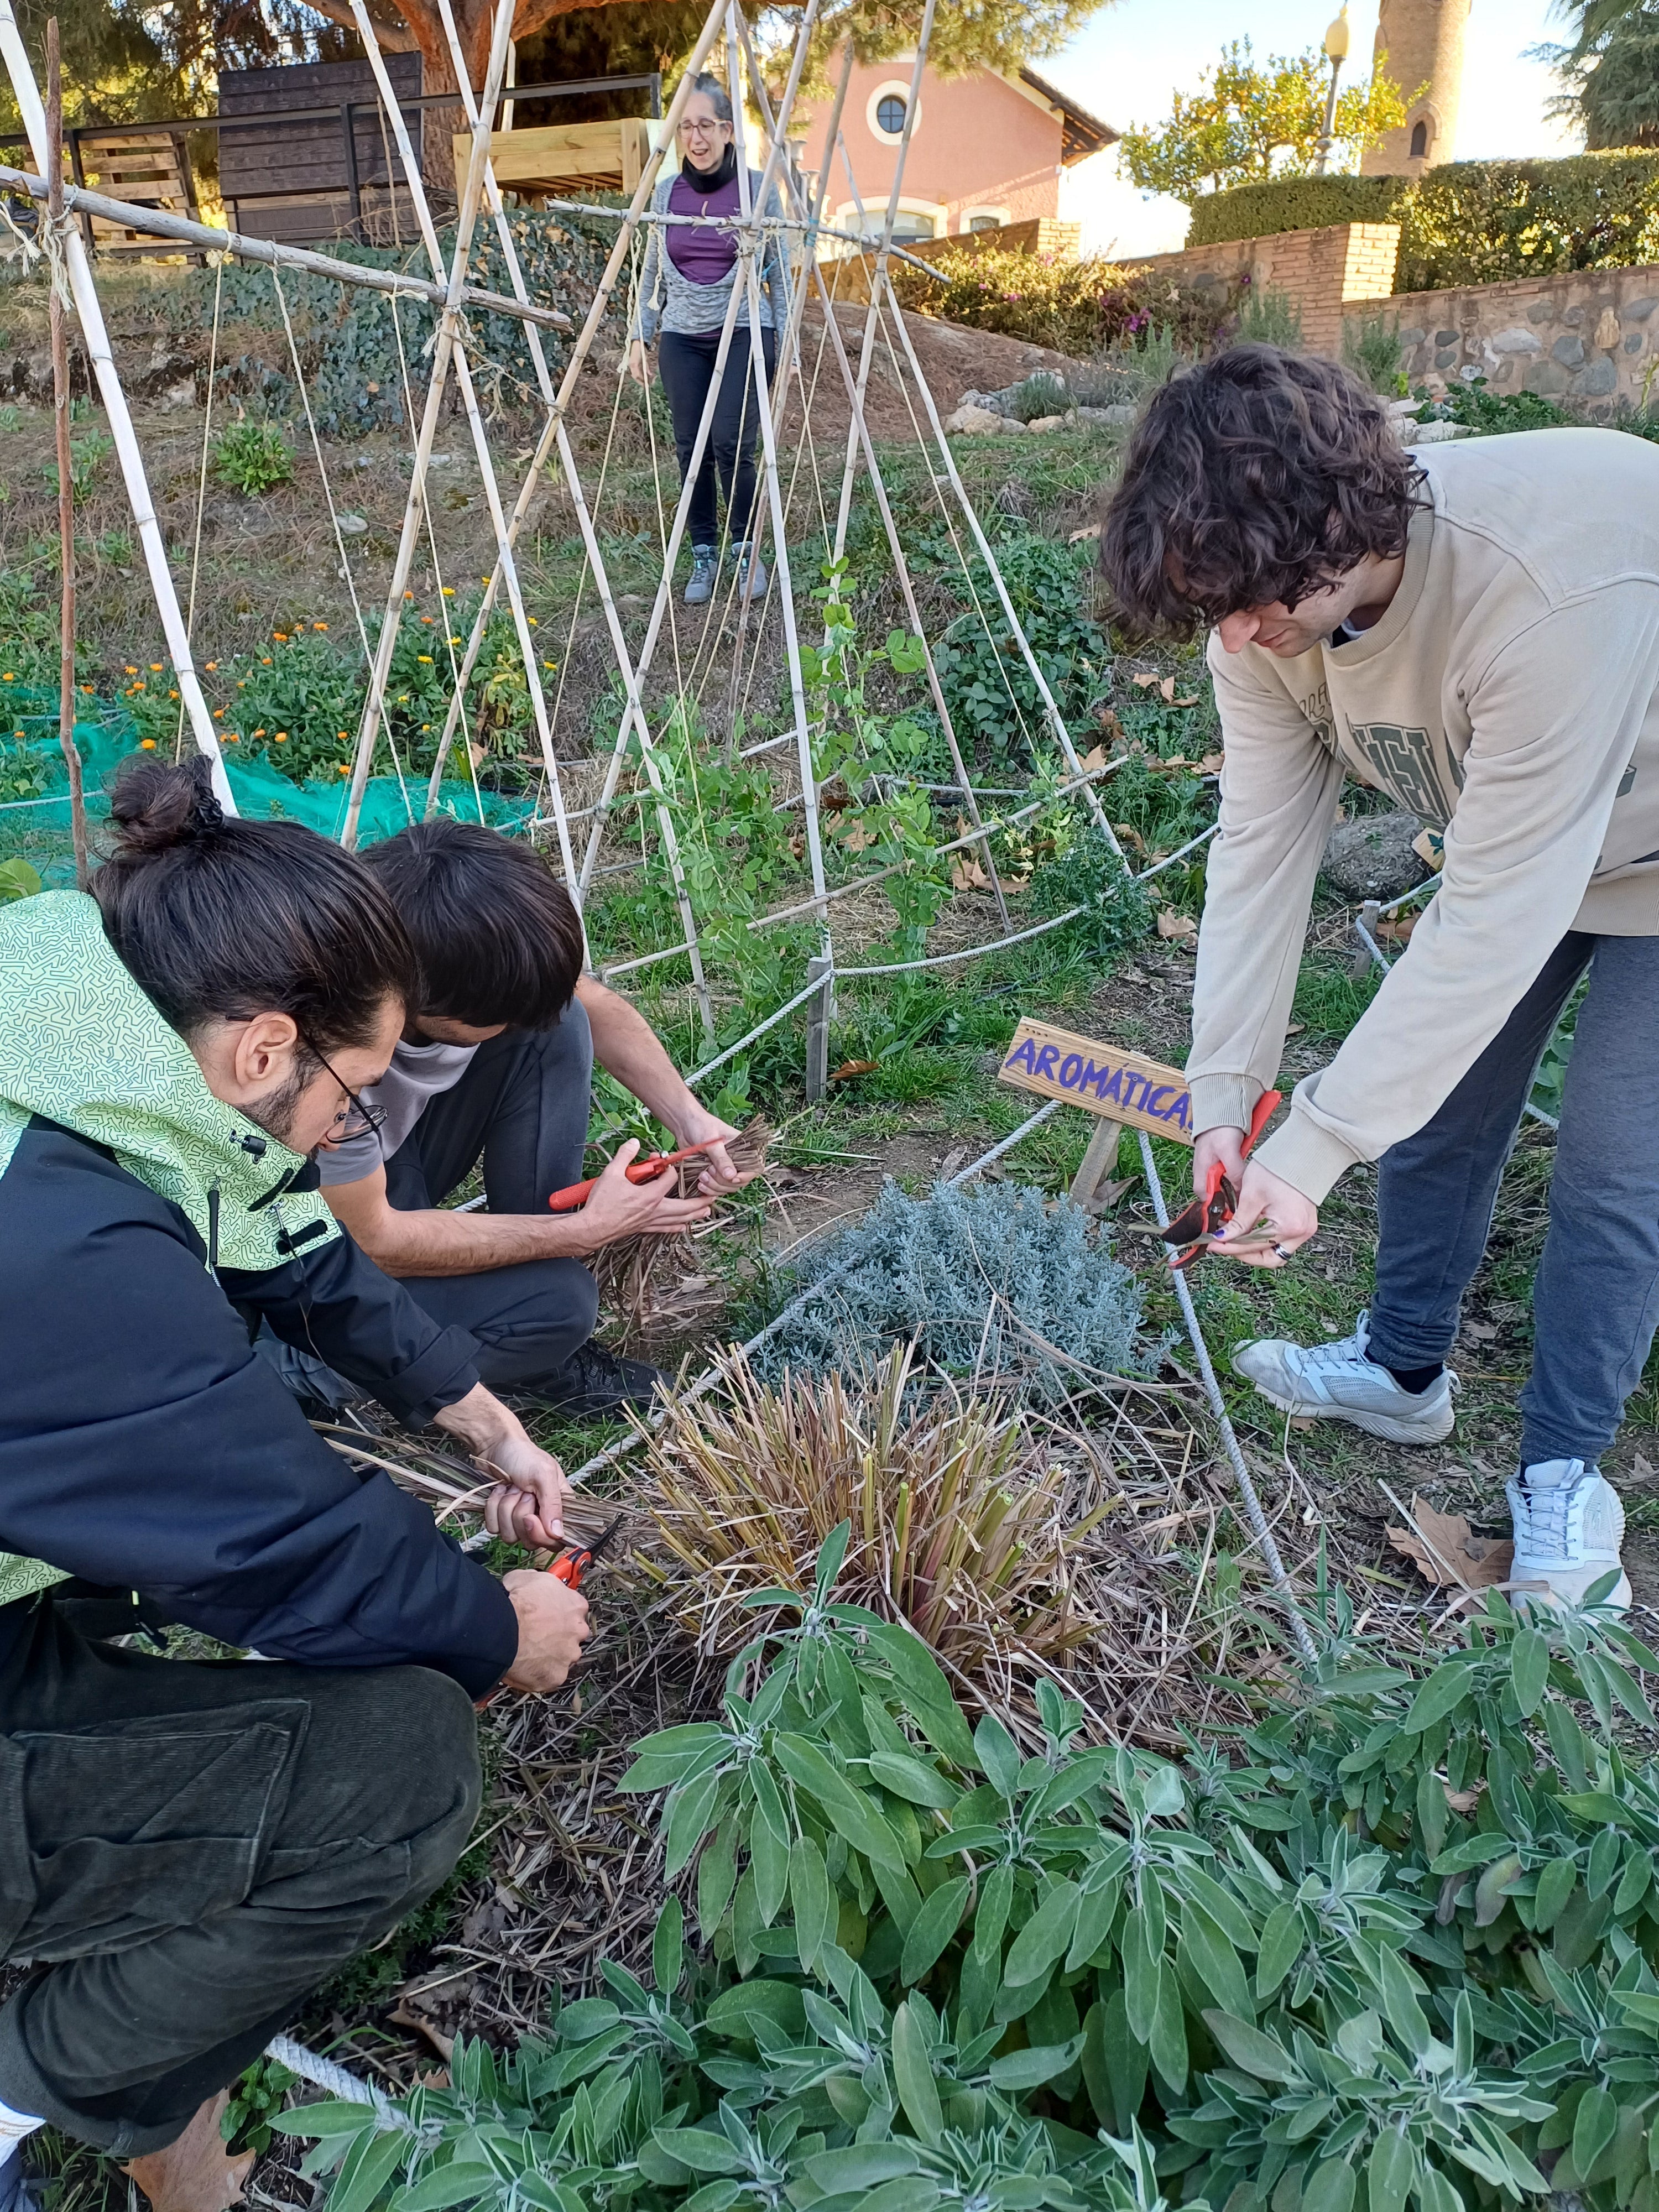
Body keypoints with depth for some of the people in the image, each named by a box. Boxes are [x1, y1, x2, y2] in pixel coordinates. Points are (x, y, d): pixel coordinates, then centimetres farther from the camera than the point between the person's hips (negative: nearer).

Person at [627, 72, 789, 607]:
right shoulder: (666, 192, 6)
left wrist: (786, 337, -1)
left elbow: (779, 271, 3)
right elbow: (652, 271, 14)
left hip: (745, 332, -3)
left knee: (731, 445, -16)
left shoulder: (760, 188, -1)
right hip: (682, 337, 3)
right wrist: (641, 335, 10)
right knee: (691, 448, 0)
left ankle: (747, 548, 3)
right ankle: (703, 554, 13)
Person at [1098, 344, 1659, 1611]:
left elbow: (1498, 917, -40)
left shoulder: (1556, 591, -43)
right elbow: (1262, 847, -20)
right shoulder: (1270, 600, -22)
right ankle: (1402, 1372, 31)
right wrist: (1224, 1097, -23)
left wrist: (1313, 1145, -38)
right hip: (1510, 841, 6)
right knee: (1432, 1104, 9)